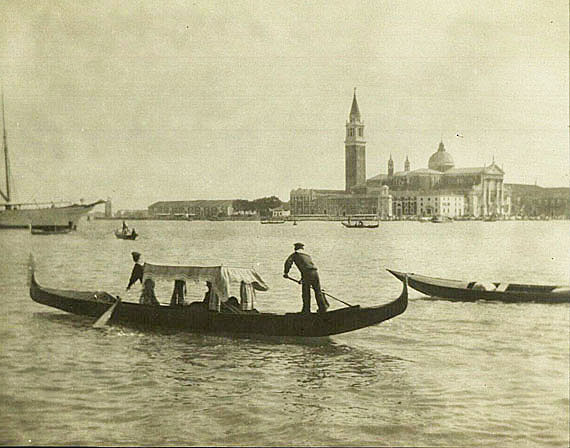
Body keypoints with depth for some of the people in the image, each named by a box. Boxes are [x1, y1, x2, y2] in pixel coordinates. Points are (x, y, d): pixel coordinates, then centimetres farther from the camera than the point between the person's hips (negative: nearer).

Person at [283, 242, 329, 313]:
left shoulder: (295, 254, 16)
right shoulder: (307, 255, 33)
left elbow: (288, 262, 1)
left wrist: (286, 272, 6)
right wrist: (302, 279, 41)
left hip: (307, 273, -5)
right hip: (315, 272, 5)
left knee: (306, 293, 4)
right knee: (318, 291, 15)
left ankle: (306, 310, 7)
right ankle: (323, 307, 18)